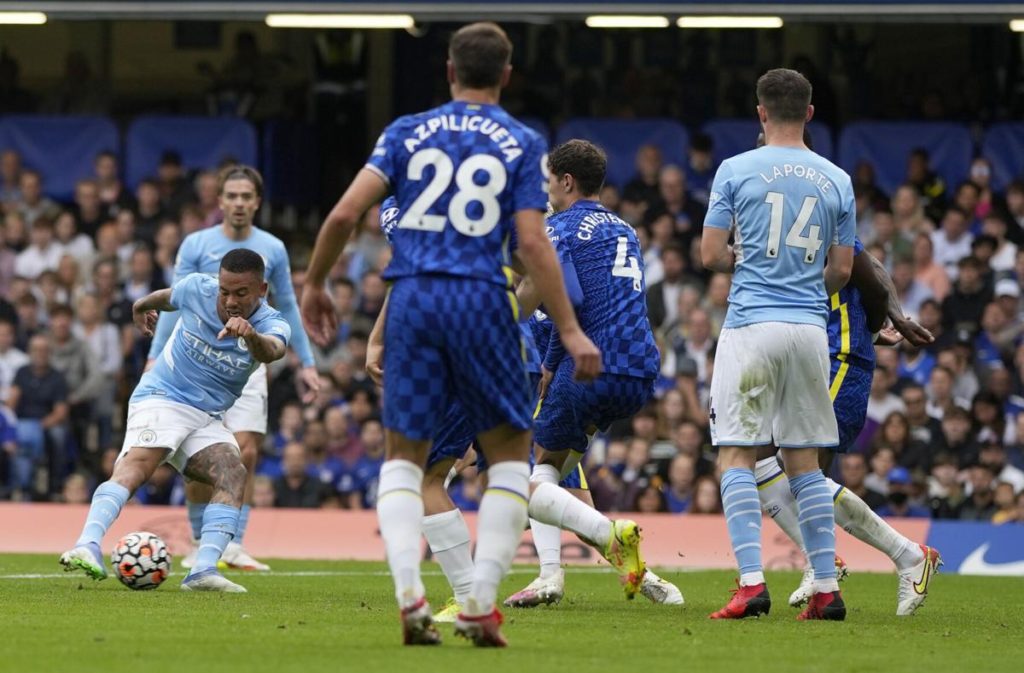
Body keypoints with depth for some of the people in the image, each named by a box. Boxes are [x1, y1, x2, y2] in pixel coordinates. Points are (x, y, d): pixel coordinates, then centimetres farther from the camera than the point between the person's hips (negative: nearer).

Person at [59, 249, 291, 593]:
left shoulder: (271, 323, -11)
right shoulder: (197, 289, -8)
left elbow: (273, 351, -37)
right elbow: (167, 297, 18)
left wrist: (252, 336, -60)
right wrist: (141, 306, 39)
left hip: (209, 417, 3)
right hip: (160, 397, -3)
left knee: (233, 474, -23)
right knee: (137, 464, -29)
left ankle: (203, 570, -31)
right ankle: (88, 546, -47)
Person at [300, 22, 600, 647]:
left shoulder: (407, 133, 9)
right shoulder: (523, 143, 5)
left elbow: (345, 214, 0)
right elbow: (533, 243, -5)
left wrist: (314, 285, 14)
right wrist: (571, 332, -4)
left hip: (412, 300, 2)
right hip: (482, 302, -2)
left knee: (404, 455, 12)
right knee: (511, 450, 12)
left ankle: (410, 597, -8)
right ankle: (481, 604, 0)